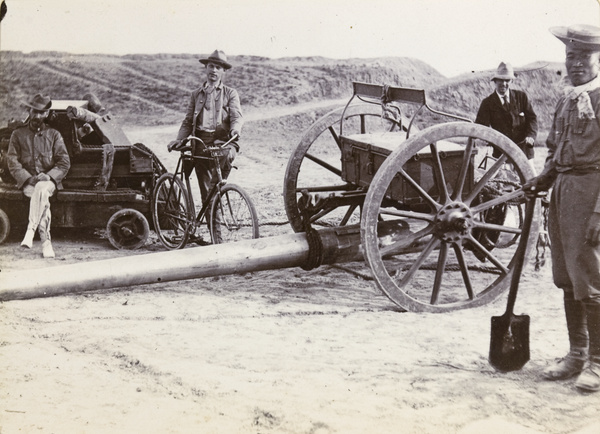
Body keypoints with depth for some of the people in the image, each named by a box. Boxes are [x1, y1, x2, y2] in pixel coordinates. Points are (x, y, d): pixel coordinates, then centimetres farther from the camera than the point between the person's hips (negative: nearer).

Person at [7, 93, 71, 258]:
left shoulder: (54, 135, 12)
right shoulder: (18, 134, 11)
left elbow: (64, 162, 5)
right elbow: (12, 162, 3)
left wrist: (48, 177, -13)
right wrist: (28, 178, -12)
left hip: (49, 181, 0)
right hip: (27, 182, 0)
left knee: (41, 189, -38)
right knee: (43, 199, -33)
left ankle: (30, 230, -42)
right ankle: (46, 243, -36)